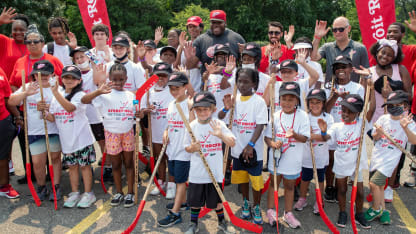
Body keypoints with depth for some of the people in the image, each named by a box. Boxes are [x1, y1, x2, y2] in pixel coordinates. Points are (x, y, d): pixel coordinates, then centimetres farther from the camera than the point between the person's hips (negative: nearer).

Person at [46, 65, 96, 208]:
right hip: (66, 139, 5)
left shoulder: (80, 95, -10)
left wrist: (56, 93, -38)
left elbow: (70, 107, -31)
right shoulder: (57, 96, 8)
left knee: (84, 165, 4)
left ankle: (88, 194, 14)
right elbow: (52, 118, 7)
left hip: (81, 138, -5)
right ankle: (74, 193, 26)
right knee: (72, 166, 14)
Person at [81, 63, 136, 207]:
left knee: (128, 163, 9)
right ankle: (119, 192, 27)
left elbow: (135, 113, 10)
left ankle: (130, 193, 20)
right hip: (112, 134, -1)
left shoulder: (130, 95, 1)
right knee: (116, 164, 11)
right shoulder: (105, 95, -10)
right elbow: (83, 100, -21)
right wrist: (99, 91, -34)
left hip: (128, 133, 2)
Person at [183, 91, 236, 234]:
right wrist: (193, 148, -17)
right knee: (195, 200, 13)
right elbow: (187, 147, 6)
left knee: (217, 200, 13)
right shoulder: (192, 126, -2)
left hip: (215, 172, -1)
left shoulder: (219, 124, -7)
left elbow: (232, 143, -14)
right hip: (196, 172, 1)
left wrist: (221, 135, -33)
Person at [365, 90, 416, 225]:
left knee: (374, 183, -12)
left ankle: (376, 209, 10)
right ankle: (383, 211, 31)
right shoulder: (383, 119, 2)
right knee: (379, 185, 13)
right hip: (377, 155, 5)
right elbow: (375, 138, 8)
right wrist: (379, 133, -15)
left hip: (391, 158, -5)